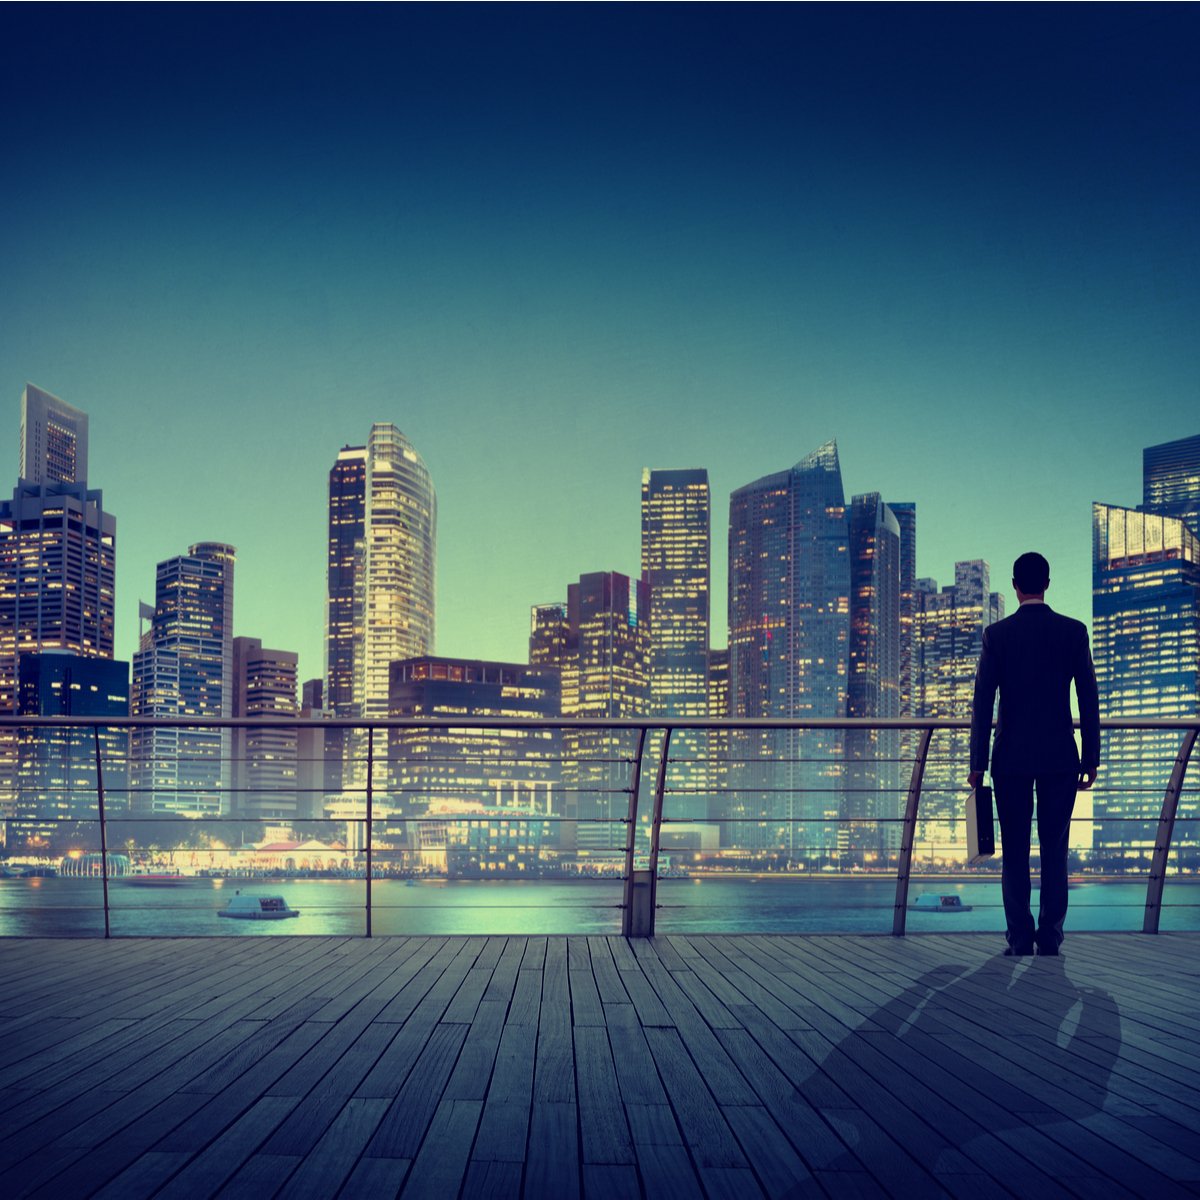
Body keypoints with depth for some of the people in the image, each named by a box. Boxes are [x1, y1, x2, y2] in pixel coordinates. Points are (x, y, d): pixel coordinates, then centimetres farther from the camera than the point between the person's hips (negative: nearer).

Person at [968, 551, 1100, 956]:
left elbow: (982, 702, -4)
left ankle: (1020, 939, 2)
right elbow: (1089, 699, 0)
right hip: (1060, 757, 1)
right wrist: (1091, 759, 7)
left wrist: (978, 764, 1)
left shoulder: (997, 634, -3)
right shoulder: (1074, 631, 0)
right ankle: (1050, 938, 5)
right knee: (1055, 851, 6)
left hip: (1011, 758, -1)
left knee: (1015, 852, 4)